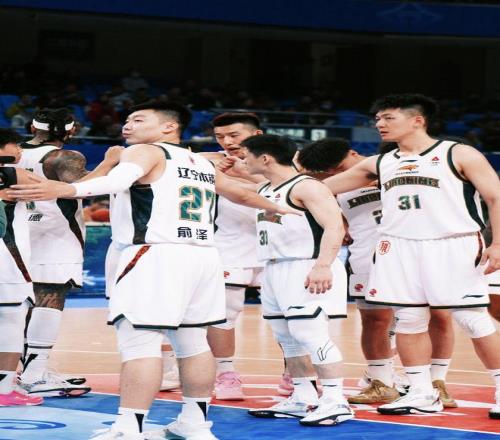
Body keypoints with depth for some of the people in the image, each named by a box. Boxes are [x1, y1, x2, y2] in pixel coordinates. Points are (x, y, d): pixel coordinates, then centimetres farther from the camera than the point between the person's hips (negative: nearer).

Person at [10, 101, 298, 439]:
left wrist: (65, 190, -36)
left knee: (141, 343, -11)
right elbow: (241, 195, 38)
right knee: (193, 342, 17)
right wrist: (276, 208, 58)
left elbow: (119, 180, -22)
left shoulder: (146, 152, 0)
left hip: (156, 255, -8)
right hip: (203, 255, 8)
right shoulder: (203, 164, 23)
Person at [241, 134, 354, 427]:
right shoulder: (265, 190, 15)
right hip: (276, 269, 10)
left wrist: (323, 266, -32)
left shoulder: (307, 187, -13)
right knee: (287, 337, 12)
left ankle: (336, 402, -13)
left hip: (307, 269, -10)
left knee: (309, 333, -15)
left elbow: (334, 226, -23)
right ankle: (303, 400, 20)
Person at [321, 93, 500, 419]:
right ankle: (422, 395, 14)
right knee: (409, 320, 4)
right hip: (400, 249, 5)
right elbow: (320, 189, 17)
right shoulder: (378, 164, 13)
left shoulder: (459, 155, -1)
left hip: (454, 246, -5)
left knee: (473, 320, -5)